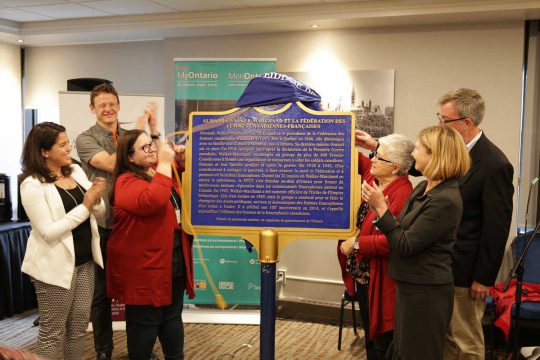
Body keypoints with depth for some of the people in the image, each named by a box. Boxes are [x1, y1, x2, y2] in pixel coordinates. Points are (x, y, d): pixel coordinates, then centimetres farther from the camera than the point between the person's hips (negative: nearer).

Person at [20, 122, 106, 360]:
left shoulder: (76, 171, 5)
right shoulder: (32, 185, -15)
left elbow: (99, 215, 7)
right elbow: (48, 232, -20)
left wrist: (96, 200, -15)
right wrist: (84, 205, -21)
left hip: (85, 261, 7)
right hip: (56, 266, -6)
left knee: (79, 325, 16)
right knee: (52, 333, 6)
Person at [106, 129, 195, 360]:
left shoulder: (161, 171, 11)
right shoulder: (127, 181, -15)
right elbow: (152, 202, -34)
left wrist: (182, 162, 4)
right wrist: (164, 164, -26)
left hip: (174, 260, 8)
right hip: (144, 265, -8)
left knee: (173, 317, 18)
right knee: (145, 322, 2)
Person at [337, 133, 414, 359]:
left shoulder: (402, 195, -24)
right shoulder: (372, 176, 2)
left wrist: (356, 243, -22)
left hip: (381, 282, -9)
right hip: (362, 275, 9)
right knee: (370, 336, 24)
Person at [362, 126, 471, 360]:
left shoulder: (446, 200, -23)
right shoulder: (423, 188, 6)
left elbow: (406, 244, -21)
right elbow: (405, 232, 8)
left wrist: (381, 208, -18)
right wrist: (380, 209, -5)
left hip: (426, 292, -9)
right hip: (410, 285, 9)